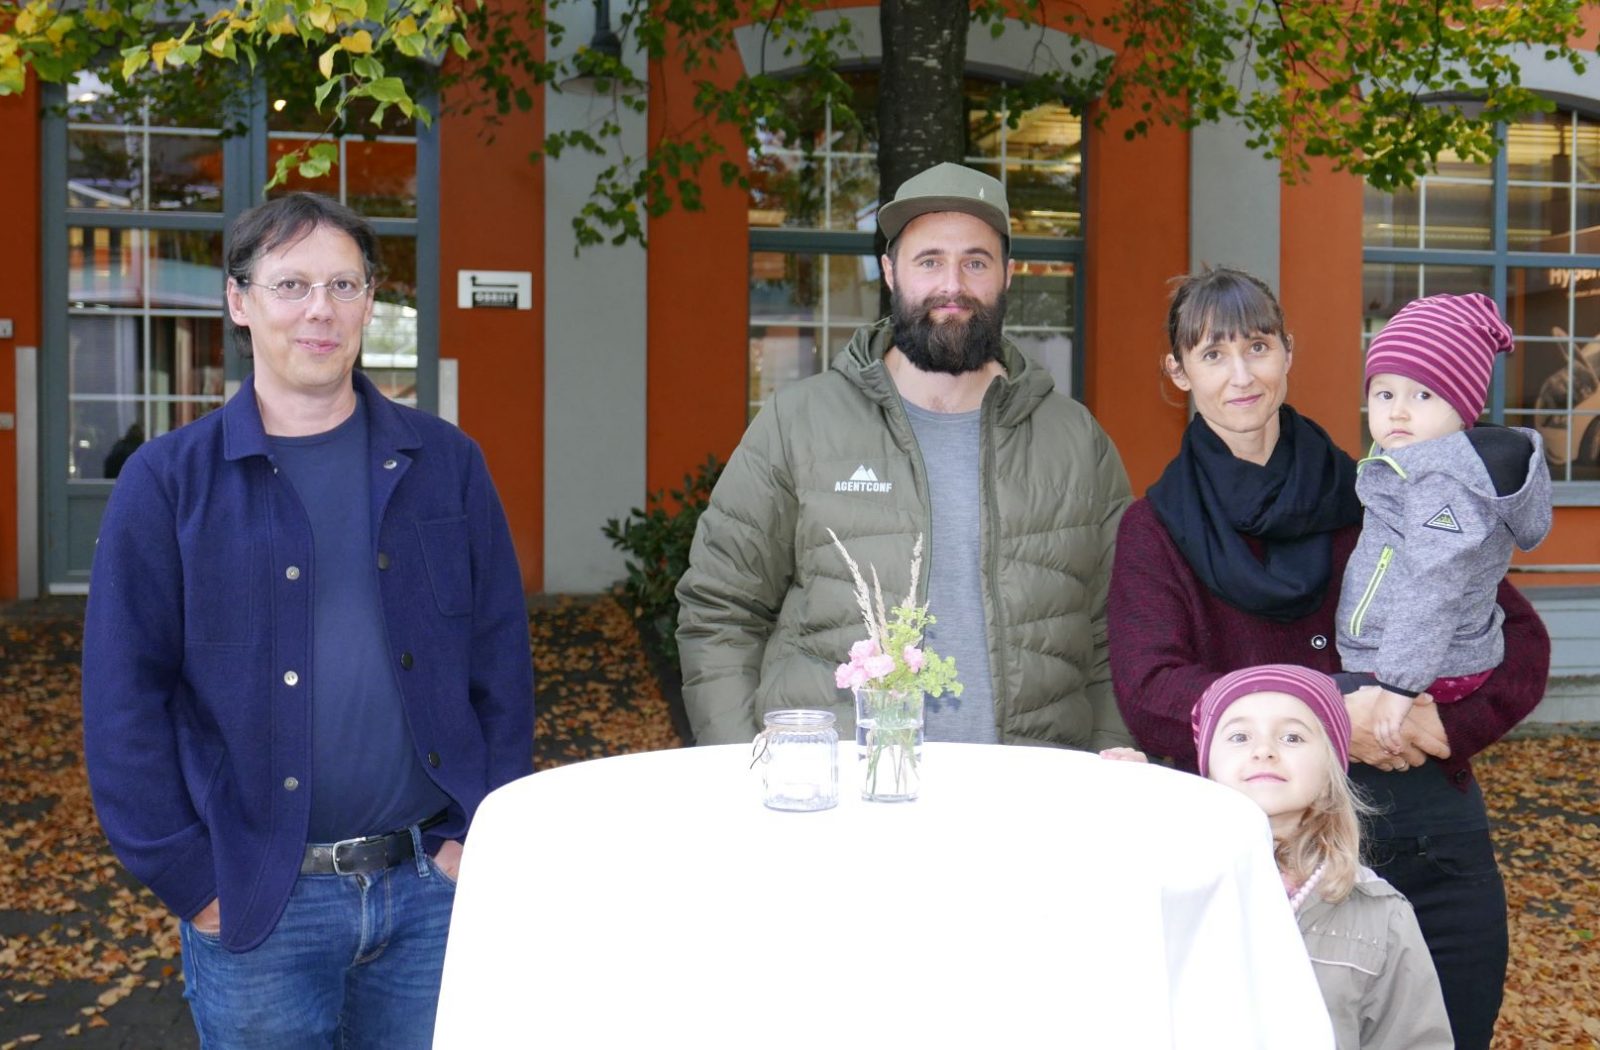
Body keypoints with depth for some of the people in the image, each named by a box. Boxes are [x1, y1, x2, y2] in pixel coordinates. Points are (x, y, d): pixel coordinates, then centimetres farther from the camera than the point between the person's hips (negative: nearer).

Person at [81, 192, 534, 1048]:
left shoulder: (445, 464, 3)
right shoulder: (169, 482, -2)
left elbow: (501, 663, 4)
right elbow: (124, 698, -4)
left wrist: (481, 835, -3)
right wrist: (191, 880, -8)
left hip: (437, 884, 2)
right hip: (259, 905, -1)